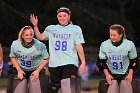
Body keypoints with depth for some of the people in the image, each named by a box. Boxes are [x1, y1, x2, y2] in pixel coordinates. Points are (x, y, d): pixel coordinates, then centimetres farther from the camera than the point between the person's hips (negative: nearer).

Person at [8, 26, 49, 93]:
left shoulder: (40, 45, -19)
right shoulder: (15, 44, -11)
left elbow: (46, 59, -7)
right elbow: (13, 57, 4)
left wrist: (38, 71, -15)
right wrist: (19, 70, -8)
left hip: (36, 71, -2)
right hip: (21, 71, 2)